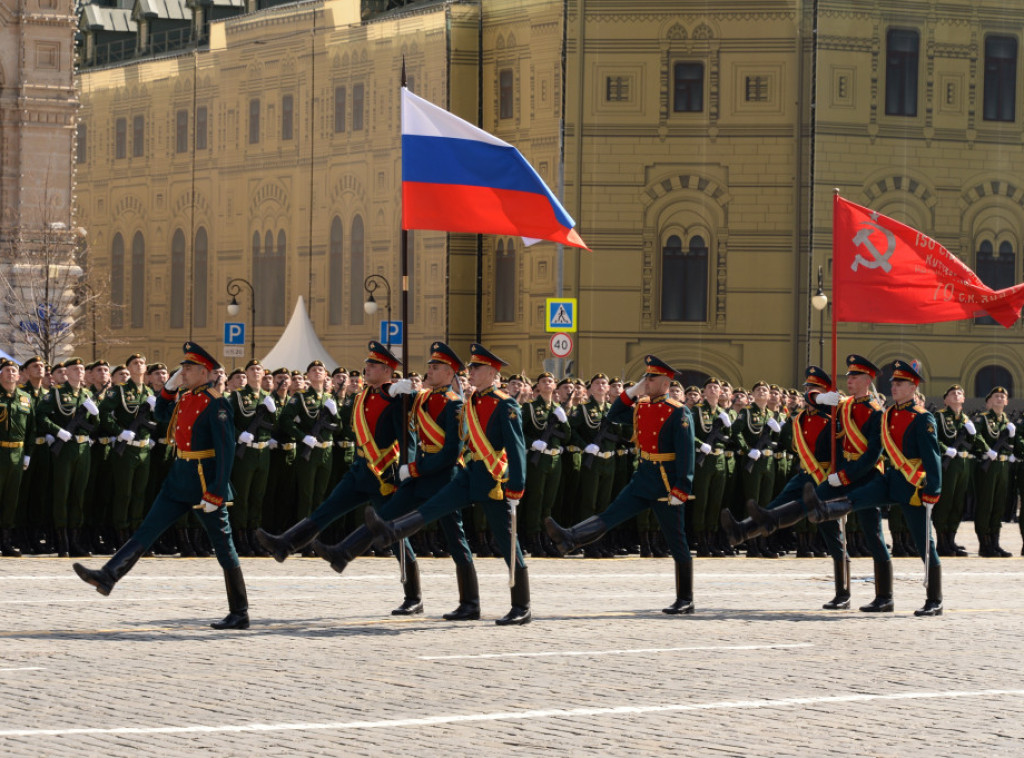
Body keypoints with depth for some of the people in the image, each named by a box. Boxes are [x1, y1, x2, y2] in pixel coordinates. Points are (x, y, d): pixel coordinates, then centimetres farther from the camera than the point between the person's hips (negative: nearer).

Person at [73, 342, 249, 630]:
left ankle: (239, 614, 7)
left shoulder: (215, 404, -17)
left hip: (205, 482, -8)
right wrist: (169, 387, 10)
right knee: (148, 528, 3)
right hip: (180, 478, 8)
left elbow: (226, 450, -21)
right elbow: (162, 414, 29)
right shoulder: (184, 398, 8)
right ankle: (108, 576, 1)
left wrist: (215, 494, -24)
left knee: (222, 545, 0)